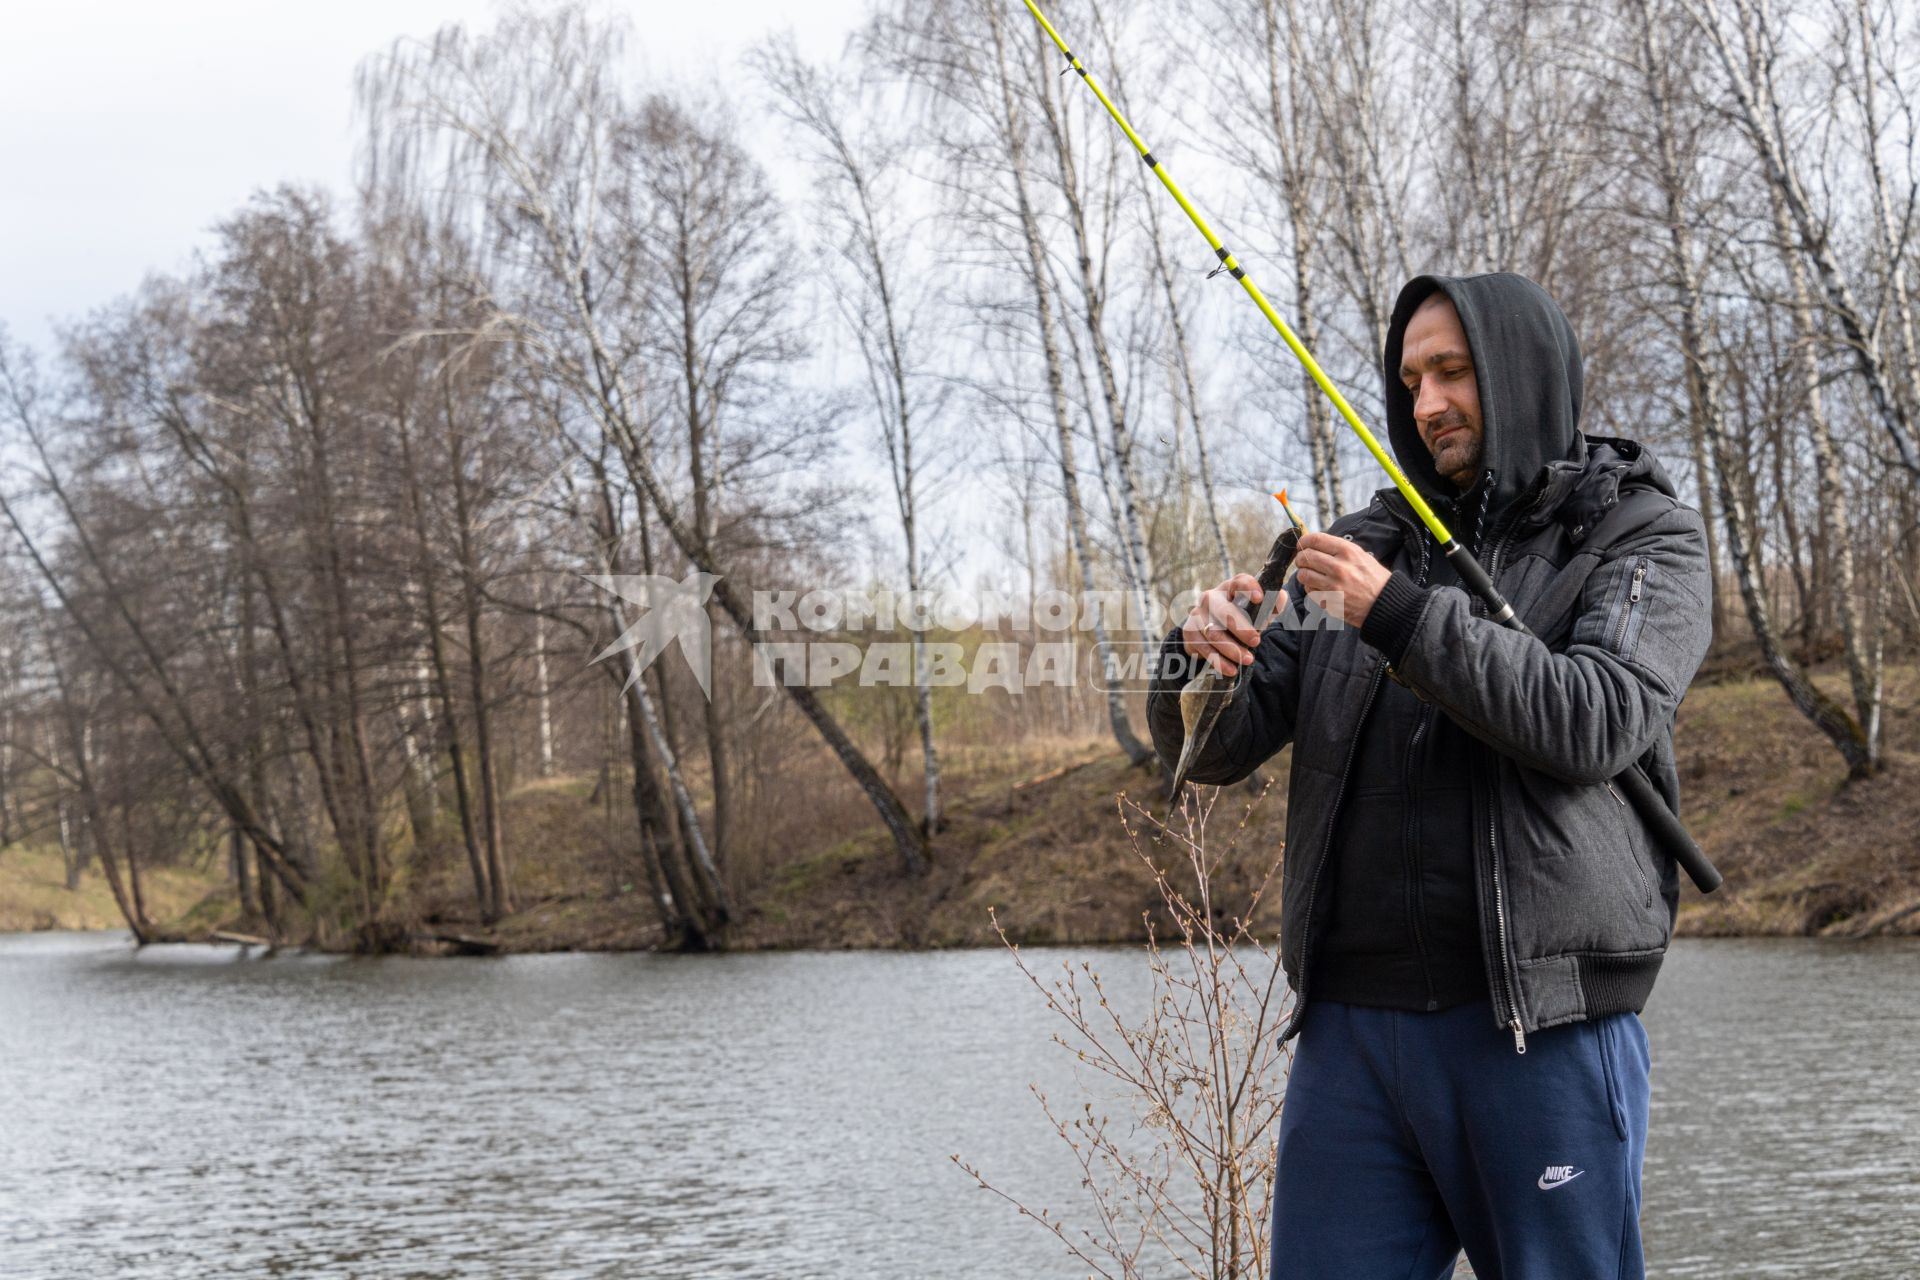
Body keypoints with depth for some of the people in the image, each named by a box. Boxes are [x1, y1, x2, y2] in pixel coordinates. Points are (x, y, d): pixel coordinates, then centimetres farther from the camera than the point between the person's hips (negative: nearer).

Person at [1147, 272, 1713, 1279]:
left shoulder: (1644, 536, 5)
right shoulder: (1371, 546, 14)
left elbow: (1598, 721, -13)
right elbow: (1214, 751, 9)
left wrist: (1403, 617, -18)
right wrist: (1203, 659, -13)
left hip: (1541, 1027, -3)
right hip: (1350, 1028, 4)